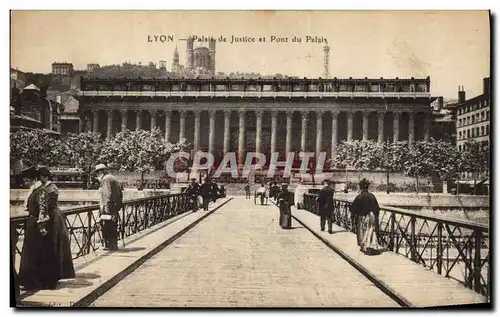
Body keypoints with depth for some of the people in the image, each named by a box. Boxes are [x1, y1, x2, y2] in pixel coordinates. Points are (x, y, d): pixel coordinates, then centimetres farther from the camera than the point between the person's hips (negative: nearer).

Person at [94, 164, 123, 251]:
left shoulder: (105, 179, -9)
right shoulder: (113, 178, 20)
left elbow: (107, 194, -19)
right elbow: (120, 194, 22)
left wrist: (106, 207, -21)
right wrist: (118, 206, 23)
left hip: (109, 208, -10)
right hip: (115, 208, 10)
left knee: (107, 227, -4)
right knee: (113, 228, 15)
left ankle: (109, 245, -1)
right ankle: (114, 245, 21)